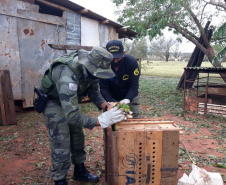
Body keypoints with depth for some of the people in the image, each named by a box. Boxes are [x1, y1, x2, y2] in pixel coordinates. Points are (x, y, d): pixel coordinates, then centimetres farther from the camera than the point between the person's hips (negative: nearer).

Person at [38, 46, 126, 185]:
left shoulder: (90, 68, -19)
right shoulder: (68, 77, -42)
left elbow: (94, 92, -6)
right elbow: (72, 115, -43)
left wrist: (107, 106, -23)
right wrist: (101, 121, -39)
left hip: (70, 99, 7)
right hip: (52, 100, -7)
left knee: (77, 136, 13)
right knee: (61, 142, -7)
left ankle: (80, 170, 31)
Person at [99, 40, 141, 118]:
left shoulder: (132, 61, -22)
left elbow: (134, 85, -22)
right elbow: (104, 87, -19)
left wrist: (127, 99, -38)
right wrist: (110, 102, -35)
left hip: (130, 97, 0)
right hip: (111, 98, 1)